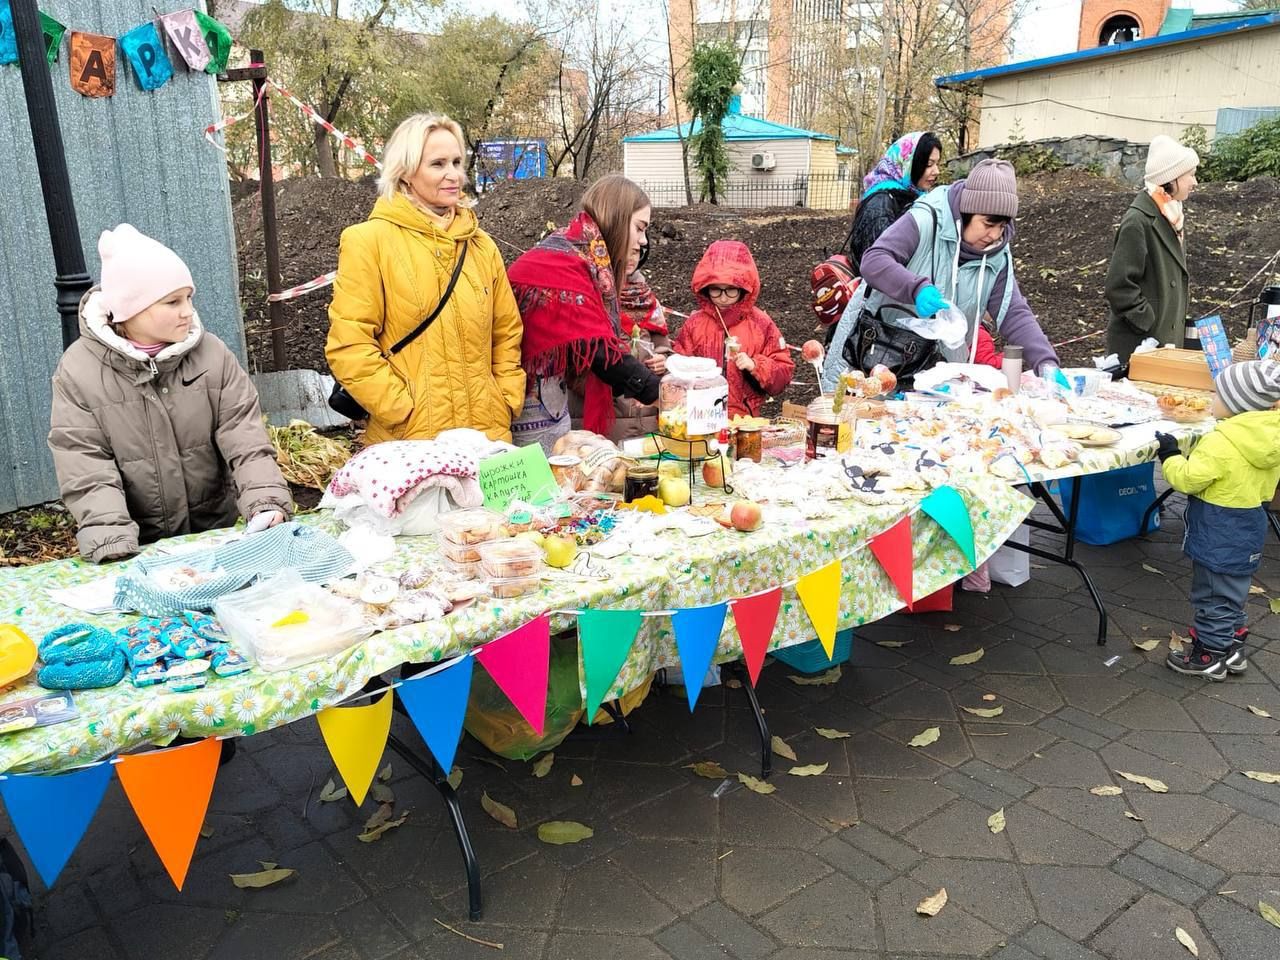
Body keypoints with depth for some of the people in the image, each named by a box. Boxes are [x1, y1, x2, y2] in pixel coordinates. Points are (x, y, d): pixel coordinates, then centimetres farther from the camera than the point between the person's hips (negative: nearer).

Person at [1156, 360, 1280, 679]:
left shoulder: (1221, 443, -26)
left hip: (1219, 538, -8)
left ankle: (1210, 655, 19)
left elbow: (1187, 479, -22)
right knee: (1231, 593, 22)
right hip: (1249, 531, 8)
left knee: (1213, 596, 7)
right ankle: (1232, 647, 35)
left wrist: (1169, 455, -7)